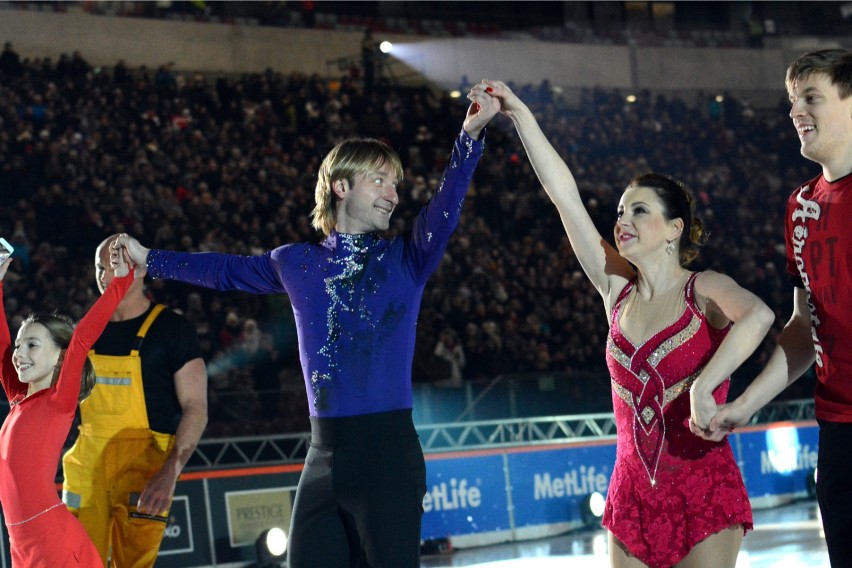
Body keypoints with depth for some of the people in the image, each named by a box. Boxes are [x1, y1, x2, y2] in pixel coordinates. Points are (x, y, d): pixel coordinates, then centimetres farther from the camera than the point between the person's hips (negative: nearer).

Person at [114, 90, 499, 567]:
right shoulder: (296, 264, 11)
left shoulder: (406, 260, 4)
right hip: (325, 456, 3)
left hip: (390, 455, -3)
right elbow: (226, 270, 27)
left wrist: (470, 134, -26)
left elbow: (445, 210, -13)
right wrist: (149, 259, 34)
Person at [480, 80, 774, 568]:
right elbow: (565, 195, 3)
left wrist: (703, 388, -32)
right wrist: (520, 115, 0)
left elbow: (758, 315, -30)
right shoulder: (618, 289, 6)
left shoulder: (704, 290, -6)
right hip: (633, 490, 5)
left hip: (702, 489, -5)